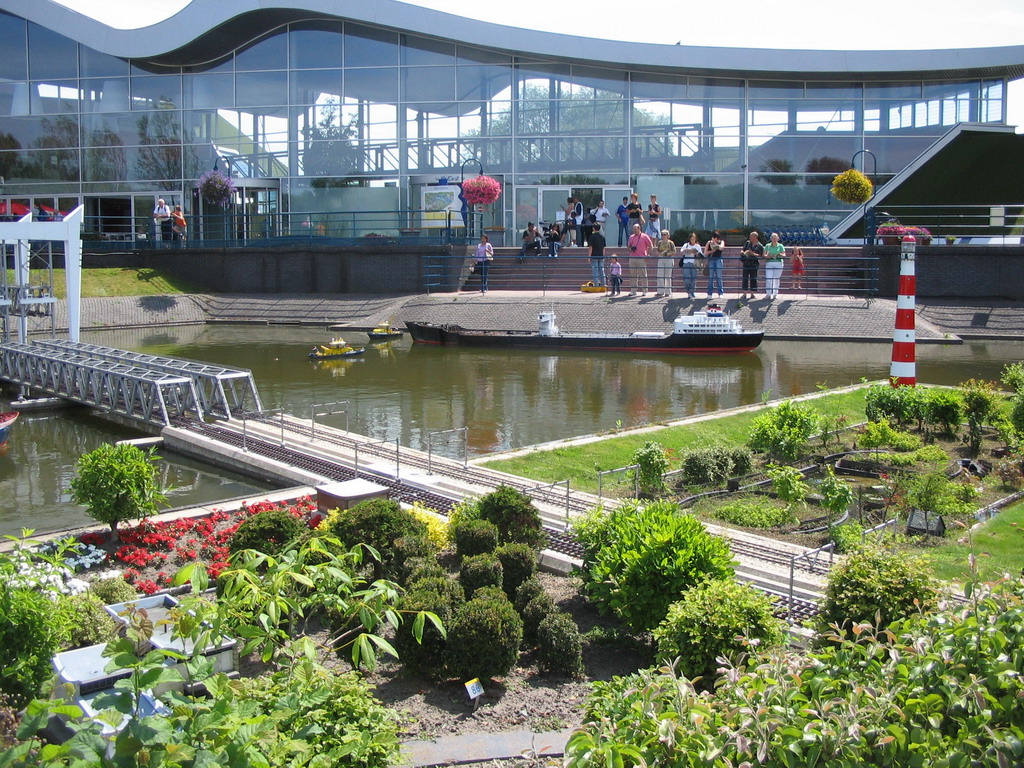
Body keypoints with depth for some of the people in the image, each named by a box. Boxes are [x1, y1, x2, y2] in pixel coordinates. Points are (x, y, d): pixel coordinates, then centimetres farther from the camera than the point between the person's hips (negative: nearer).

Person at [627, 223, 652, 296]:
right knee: (632, 275, 5)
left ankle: (644, 291, 1)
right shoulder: (631, 237, 15)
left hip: (641, 259, -5)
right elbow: (629, 246, 24)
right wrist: (630, 249, 1)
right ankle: (633, 291, 10)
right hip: (632, 258, 5)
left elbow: (650, 246, 2)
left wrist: (647, 255, -3)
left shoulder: (644, 236, 0)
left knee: (643, 275, -3)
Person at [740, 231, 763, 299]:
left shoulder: (760, 246, 2)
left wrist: (753, 254, -19)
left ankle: (752, 294, 7)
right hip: (746, 263, 2)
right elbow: (743, 251, 14)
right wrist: (743, 253, -9)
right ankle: (744, 294, 1)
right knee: (745, 278, -2)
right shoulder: (747, 243, 12)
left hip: (754, 264, -2)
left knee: (753, 279, 0)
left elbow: (760, 255, -5)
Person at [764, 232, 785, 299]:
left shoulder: (780, 246, 9)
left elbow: (784, 255, 3)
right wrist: (767, 256, -17)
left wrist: (780, 255, -20)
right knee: (768, 279, -10)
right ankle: (769, 294, -4)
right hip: (769, 263, 0)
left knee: (776, 279, 1)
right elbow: (764, 255, 5)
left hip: (778, 263, 0)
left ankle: (775, 294, 11)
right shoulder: (767, 246, 11)